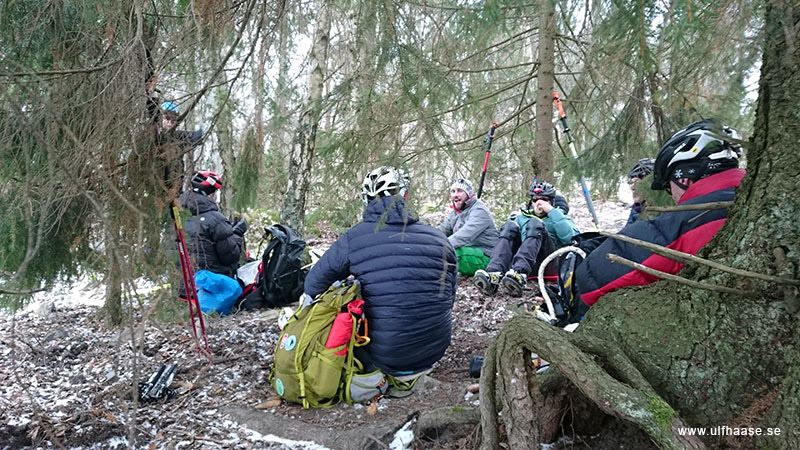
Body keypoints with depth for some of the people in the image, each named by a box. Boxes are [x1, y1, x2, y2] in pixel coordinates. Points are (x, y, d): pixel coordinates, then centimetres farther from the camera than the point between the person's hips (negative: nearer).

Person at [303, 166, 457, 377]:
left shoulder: (352, 239, -8)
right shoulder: (439, 238, 1)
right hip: (435, 351, 3)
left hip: (384, 354, -3)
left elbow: (313, 285, 2)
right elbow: (449, 299, 10)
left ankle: (373, 372, 17)